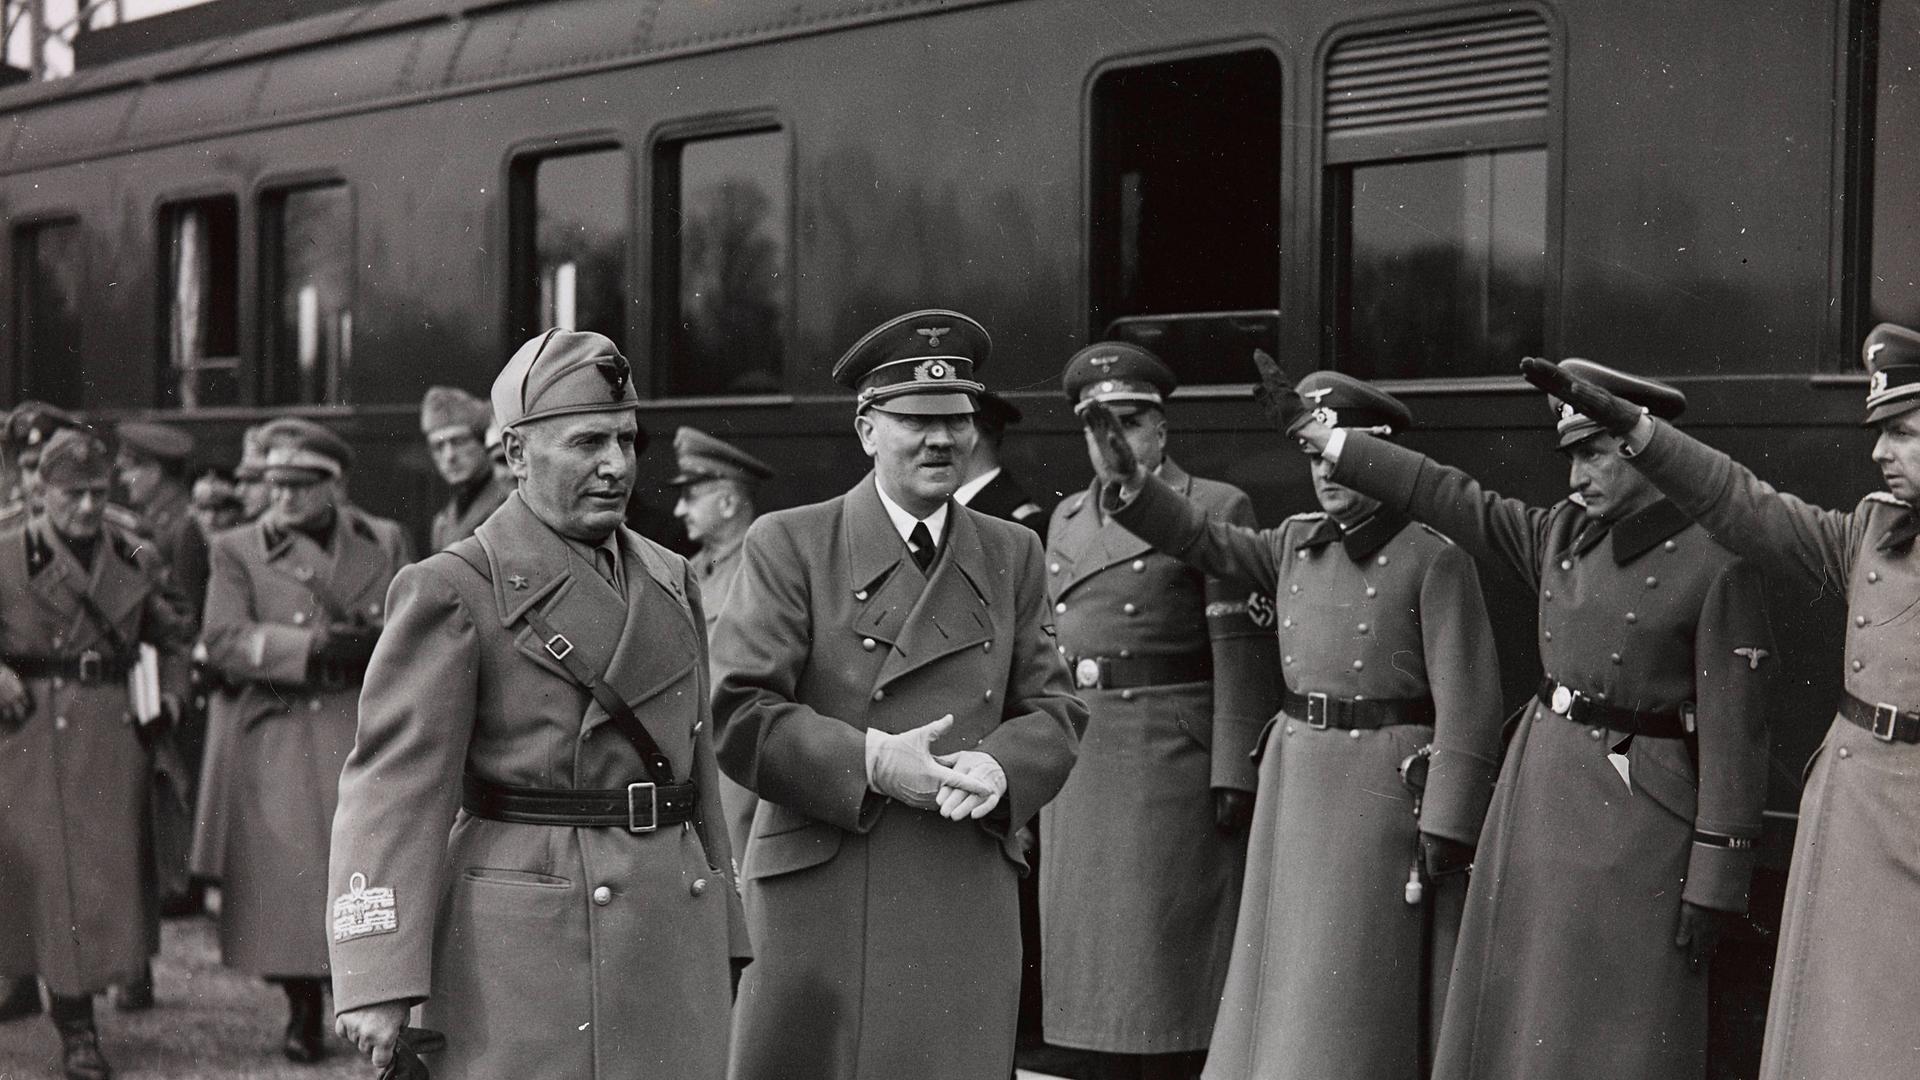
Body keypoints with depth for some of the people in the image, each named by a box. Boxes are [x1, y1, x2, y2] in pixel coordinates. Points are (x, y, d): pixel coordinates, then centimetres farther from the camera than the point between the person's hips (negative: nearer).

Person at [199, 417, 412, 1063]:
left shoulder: (386, 543, 11)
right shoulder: (237, 550, 5)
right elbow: (223, 640, -8)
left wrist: (375, 643, -10)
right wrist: (312, 646, -18)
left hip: (369, 734, 1)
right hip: (281, 745, -1)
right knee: (290, 875, -1)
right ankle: (304, 1013, 13)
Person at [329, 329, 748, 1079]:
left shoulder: (672, 583, 15)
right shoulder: (453, 591, -5)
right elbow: (394, 783, -11)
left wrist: (722, 944, 16)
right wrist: (378, 981, -18)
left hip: (675, 926, 6)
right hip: (527, 939, -6)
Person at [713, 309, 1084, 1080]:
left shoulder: (1012, 555, 15)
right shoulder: (787, 546, 2)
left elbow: (1055, 712, 11)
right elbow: (739, 716, -6)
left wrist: (999, 767, -10)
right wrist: (870, 761, -18)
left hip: (970, 910, 3)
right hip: (818, 900, -3)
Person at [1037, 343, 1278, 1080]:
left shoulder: (1217, 510, -4)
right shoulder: (1068, 520, 16)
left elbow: (1243, 653, -10)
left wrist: (1234, 774, -16)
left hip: (1175, 762, -6)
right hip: (1078, 764, 6)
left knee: (1168, 964, -3)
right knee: (1099, 961, 10)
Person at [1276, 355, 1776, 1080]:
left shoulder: (1717, 565, -12)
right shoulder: (1563, 536, 7)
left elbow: (1734, 740, -13)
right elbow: (1448, 498, 13)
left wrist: (1713, 887, -14)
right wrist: (1311, 429, 12)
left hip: (1635, 819, -7)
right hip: (1536, 785, 7)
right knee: (1518, 1018, 11)